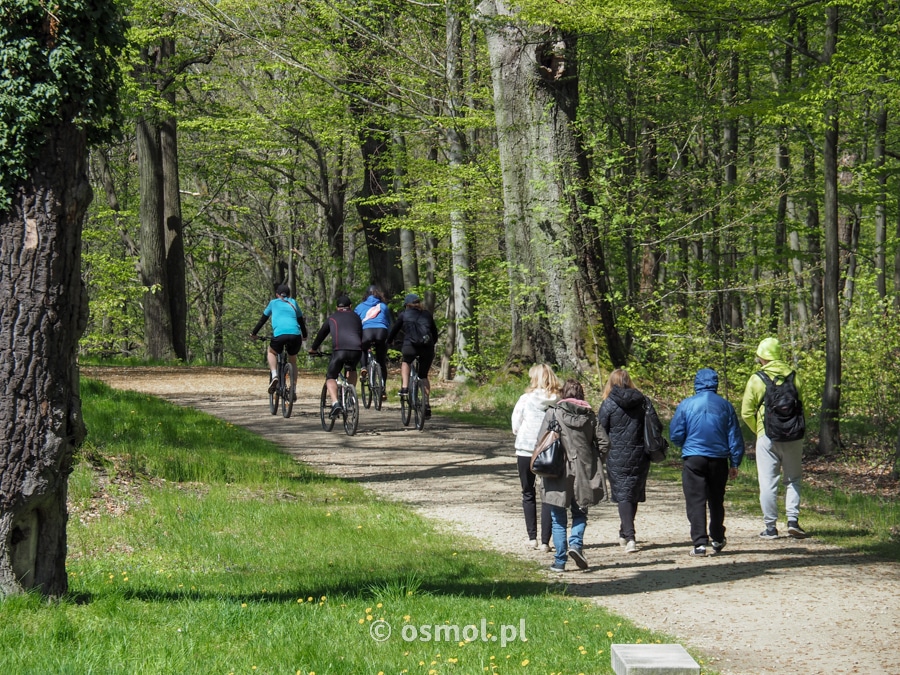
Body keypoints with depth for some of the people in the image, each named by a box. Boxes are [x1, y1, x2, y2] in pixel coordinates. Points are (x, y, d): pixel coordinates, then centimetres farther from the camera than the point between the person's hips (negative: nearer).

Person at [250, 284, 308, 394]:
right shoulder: (293, 303, 28)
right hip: (295, 335, 2)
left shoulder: (273, 303, 23)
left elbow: (263, 319, 28)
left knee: (271, 352, 26)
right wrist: (304, 335, 49)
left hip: (279, 334, -2)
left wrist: (253, 333, 39)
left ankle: (274, 375, -1)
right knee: (292, 360, 26)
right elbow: (301, 320, 35)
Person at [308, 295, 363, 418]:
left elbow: (321, 334, 33)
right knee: (352, 370, 33)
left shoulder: (332, 318, 23)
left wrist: (313, 348, 49)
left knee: (331, 377, 7)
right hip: (356, 350, 3)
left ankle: (335, 402, -17)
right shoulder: (355, 317, 28)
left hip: (339, 350, -3)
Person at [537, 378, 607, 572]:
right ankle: (576, 543, -9)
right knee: (580, 513, 17)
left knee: (558, 518, 7)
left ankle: (560, 561, 6)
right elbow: (603, 442, 2)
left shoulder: (553, 412, -6)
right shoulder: (589, 415, 2)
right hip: (583, 473, 2)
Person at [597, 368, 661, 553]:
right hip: (640, 457, 3)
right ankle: (625, 533, 32)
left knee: (622, 496, -2)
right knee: (634, 494, 18)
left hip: (617, 458, -3)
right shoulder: (643, 401, 1)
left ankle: (630, 537, -16)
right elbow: (657, 427, -1)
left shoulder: (608, 404, -7)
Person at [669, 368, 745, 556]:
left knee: (696, 501, -2)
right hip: (719, 460, 2)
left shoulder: (686, 405, -4)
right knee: (716, 501, 17)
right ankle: (717, 540, 27)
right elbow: (735, 437, 4)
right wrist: (735, 463, 11)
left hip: (693, 459, -2)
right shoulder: (725, 406, 2)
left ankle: (700, 543, -11)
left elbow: (675, 435, 0)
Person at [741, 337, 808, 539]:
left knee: (768, 482, 3)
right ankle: (793, 520, 0)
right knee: (793, 479, 13)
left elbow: (747, 413, -2)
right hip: (792, 437, 2)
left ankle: (770, 526, 3)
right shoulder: (793, 376, 2)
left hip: (767, 438, -2)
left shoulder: (756, 380, -4)